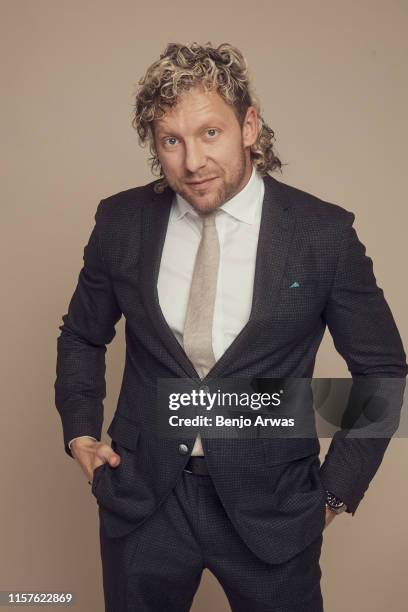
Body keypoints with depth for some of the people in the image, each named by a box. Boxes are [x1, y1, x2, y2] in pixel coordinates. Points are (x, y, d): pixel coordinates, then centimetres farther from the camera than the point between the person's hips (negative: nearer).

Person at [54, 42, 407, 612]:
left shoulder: (325, 232, -11)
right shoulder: (121, 221, -4)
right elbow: (82, 336, 11)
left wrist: (337, 489, -2)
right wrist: (81, 432, 3)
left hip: (271, 507, -1)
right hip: (141, 500, 2)